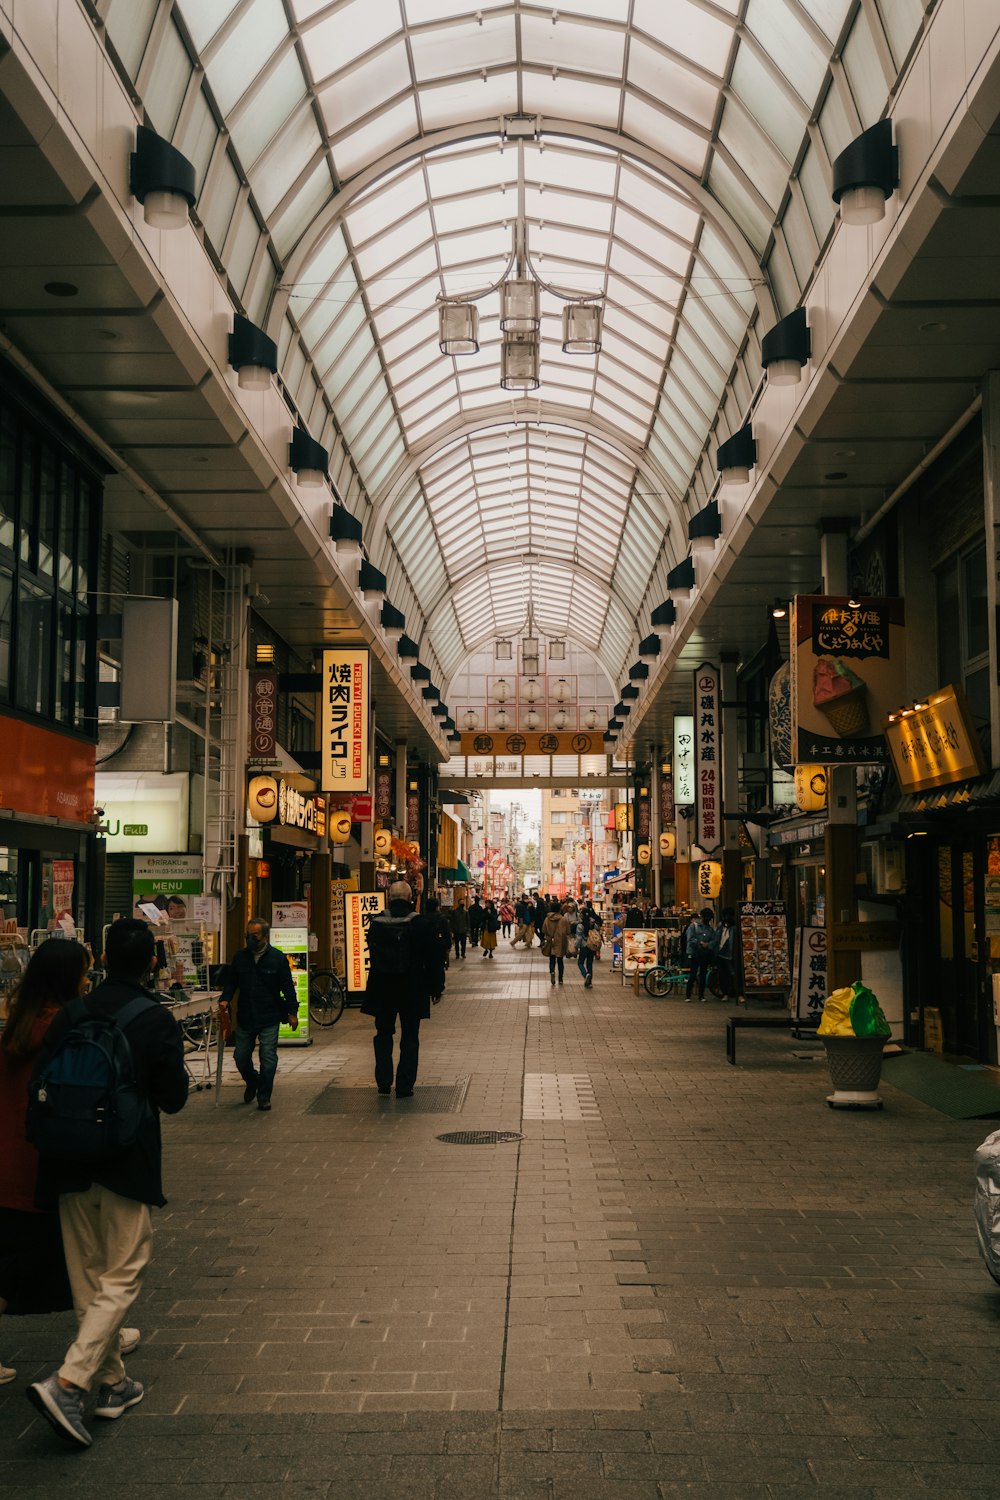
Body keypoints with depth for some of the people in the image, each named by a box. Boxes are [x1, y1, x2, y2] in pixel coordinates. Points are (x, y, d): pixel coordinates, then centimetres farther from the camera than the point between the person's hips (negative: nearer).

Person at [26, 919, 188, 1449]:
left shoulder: (70, 1015, -1)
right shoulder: (157, 1020, -12)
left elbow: (39, 1087, 0)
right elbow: (173, 1099, -7)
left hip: (71, 1166, 5)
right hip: (127, 1166, -4)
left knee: (87, 1279, 16)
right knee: (121, 1278, 5)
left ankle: (112, 1383, 26)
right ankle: (66, 1384, -10)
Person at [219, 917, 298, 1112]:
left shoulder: (277, 958, -4)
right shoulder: (240, 957, 4)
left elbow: (288, 987, -3)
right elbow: (231, 982, 11)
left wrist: (292, 1012, -5)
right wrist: (225, 999, -7)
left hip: (269, 1018, -3)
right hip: (245, 1017, 3)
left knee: (268, 1059, -1)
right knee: (241, 1056, 9)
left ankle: (264, 1097, 12)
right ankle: (252, 1083, 38)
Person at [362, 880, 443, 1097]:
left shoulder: (376, 923, -1)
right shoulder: (420, 924, -10)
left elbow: (372, 955, 10)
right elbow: (433, 959, -6)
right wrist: (436, 986, 3)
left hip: (382, 990, 2)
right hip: (412, 990, -2)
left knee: (383, 1035, 16)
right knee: (409, 1038, 7)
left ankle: (383, 1082, 12)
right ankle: (404, 1086, 6)